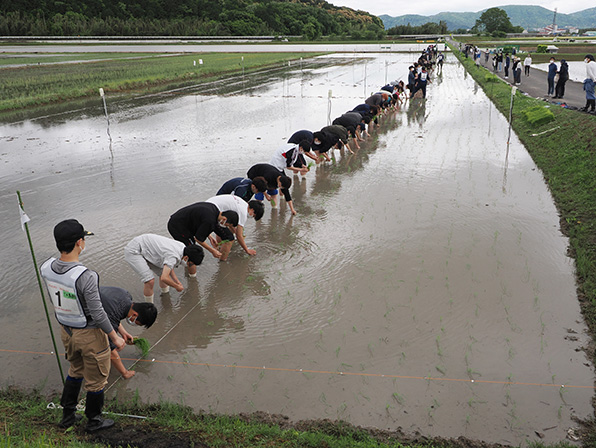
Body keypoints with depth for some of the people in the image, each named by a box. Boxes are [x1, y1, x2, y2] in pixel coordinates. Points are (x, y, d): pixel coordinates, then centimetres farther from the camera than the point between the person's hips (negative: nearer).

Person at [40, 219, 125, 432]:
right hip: (90, 335, -7)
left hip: (66, 331, 7)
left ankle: (67, 415, 43)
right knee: (96, 379, 16)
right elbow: (98, 314, -24)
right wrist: (115, 337, -12)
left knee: (75, 370, 30)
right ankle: (93, 420, 35)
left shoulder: (47, 268, -12)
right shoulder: (86, 277, -32)